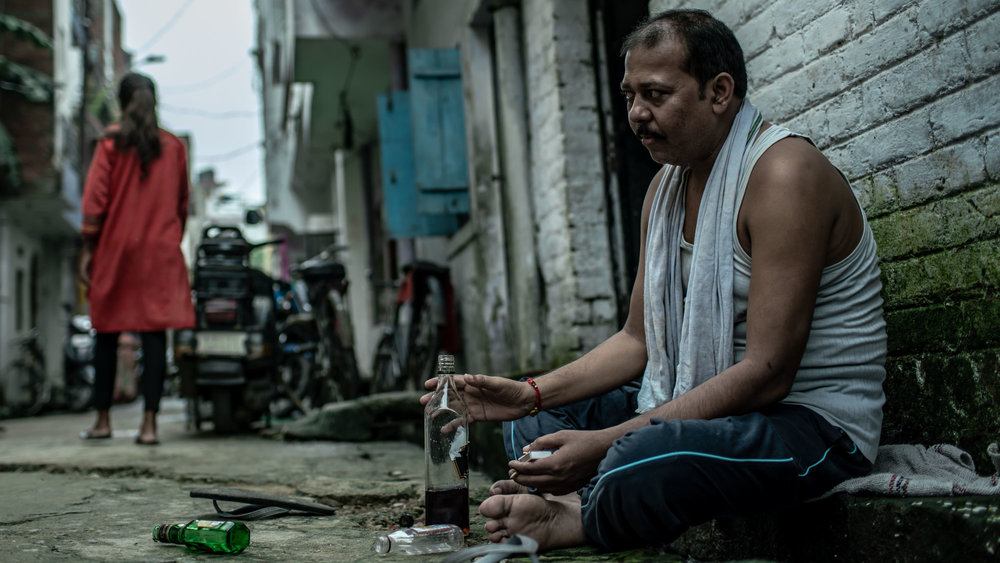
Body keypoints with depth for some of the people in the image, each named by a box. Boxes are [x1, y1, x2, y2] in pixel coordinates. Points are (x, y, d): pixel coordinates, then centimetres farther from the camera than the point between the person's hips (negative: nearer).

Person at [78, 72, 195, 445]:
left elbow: (95, 198, -4)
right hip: (162, 253, 1)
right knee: (154, 335, -3)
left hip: (116, 249, -1)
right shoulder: (174, 147, 7)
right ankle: (149, 423, -7)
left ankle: (103, 420, 17)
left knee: (107, 334, 10)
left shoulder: (111, 142, 0)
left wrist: (88, 249, 0)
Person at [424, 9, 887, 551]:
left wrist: (606, 442, -28)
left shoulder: (783, 172, -19)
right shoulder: (667, 185, 9)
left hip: (813, 422, -9)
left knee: (641, 463, -37)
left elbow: (766, 373, -26)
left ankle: (581, 517, -7)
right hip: (703, 404, 9)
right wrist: (532, 393, -5)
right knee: (529, 426, 7)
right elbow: (638, 341, 10)